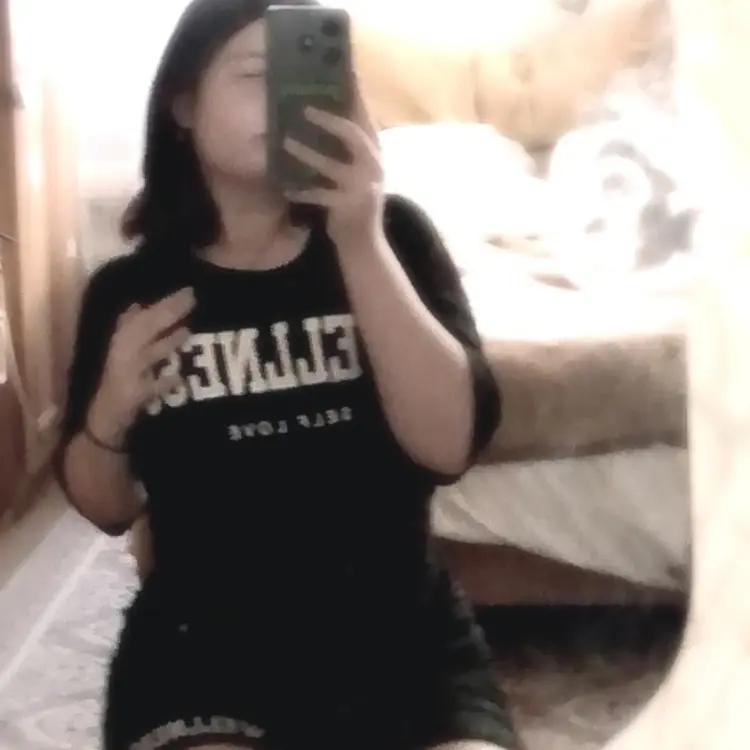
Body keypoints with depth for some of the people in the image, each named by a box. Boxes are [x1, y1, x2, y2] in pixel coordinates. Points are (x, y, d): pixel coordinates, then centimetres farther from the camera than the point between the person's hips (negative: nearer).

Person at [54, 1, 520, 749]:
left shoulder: (392, 236, -2)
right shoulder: (129, 289, 1)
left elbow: (449, 444, -16)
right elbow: (107, 510, 10)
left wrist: (361, 242, -24)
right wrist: (110, 412, -11)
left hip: (403, 635, 1)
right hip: (201, 645, 0)